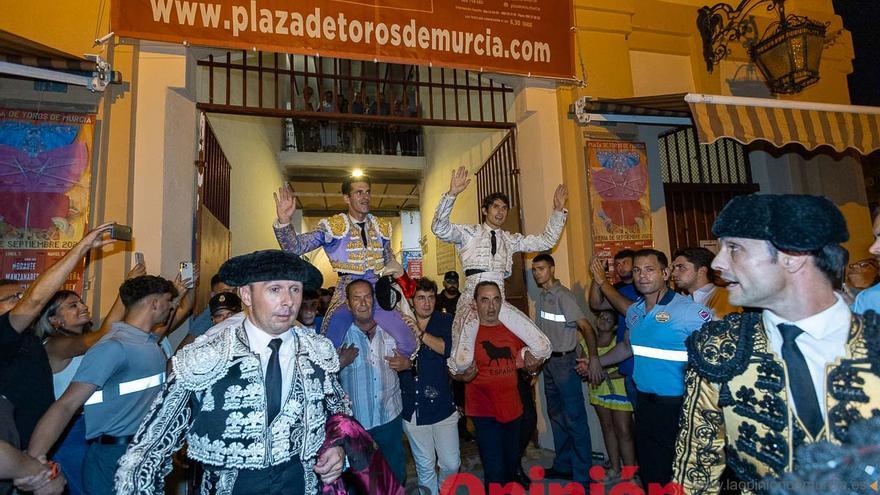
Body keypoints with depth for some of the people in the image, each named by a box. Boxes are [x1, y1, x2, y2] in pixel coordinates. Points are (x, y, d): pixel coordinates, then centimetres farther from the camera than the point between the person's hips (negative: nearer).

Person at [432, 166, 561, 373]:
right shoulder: (469, 233, 5)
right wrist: (452, 194, -22)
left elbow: (546, 241, 19)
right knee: (462, 363, -22)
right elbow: (439, 228, -11)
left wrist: (558, 211, 9)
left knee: (543, 348, -6)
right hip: (472, 300, -4)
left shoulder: (510, 239, 18)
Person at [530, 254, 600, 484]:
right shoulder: (541, 298, 9)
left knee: (574, 418, -3)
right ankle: (563, 465, 33)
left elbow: (586, 327, -22)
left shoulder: (563, 295, -15)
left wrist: (593, 358, -33)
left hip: (565, 361, -8)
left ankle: (582, 475, 9)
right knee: (556, 415, 18)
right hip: (548, 362, 9)